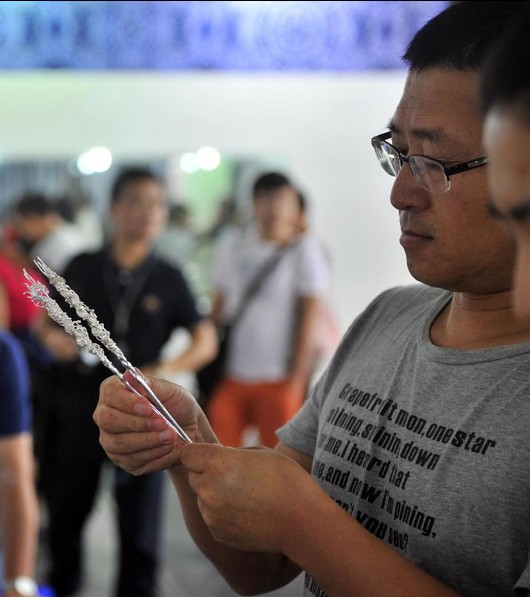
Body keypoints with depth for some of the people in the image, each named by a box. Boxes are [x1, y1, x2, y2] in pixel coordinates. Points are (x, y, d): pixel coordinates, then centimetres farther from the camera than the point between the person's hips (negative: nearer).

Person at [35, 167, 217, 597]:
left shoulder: (168, 279, 3)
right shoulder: (81, 268, 4)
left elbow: (206, 341, 3)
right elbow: (48, 322, 13)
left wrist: (167, 368, -13)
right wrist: (55, 339, -10)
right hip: (77, 406, 1)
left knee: (140, 520, 1)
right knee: (64, 510, 12)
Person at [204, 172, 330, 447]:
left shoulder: (304, 251, -2)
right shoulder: (231, 250, 9)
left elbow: (309, 321, -5)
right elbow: (218, 311, 12)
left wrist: (295, 381, -9)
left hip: (278, 380, -3)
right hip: (230, 377, 4)